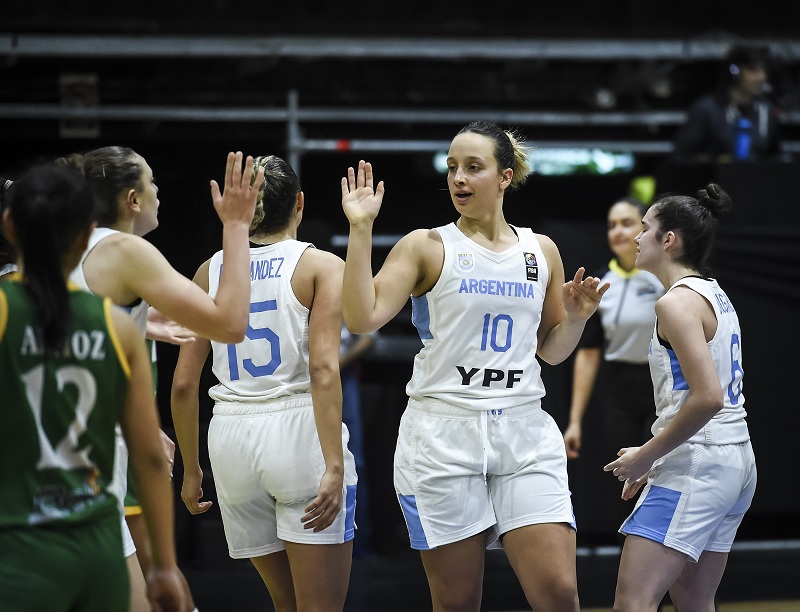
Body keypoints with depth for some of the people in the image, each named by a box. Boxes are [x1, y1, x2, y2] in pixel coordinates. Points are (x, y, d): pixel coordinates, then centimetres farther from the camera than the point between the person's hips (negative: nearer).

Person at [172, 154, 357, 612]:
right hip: (299, 430, -5)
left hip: (232, 437, 5)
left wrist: (191, 469, 19)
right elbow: (324, 370, -14)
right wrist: (334, 465, -18)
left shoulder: (210, 272, 10)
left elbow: (184, 384, 9)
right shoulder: (322, 266, -2)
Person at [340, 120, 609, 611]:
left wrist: (577, 316, 0)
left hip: (525, 434, 2)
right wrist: (361, 229, -14)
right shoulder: (427, 247, 2)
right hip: (442, 436, -2)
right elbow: (363, 318, -12)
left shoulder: (541, 251, 11)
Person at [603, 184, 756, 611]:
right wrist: (654, 460, 20)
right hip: (736, 462, 10)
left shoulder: (677, 302, -13)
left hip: (694, 465, -10)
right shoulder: (715, 295, 17)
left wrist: (646, 456, -14)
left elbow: (708, 397, -23)